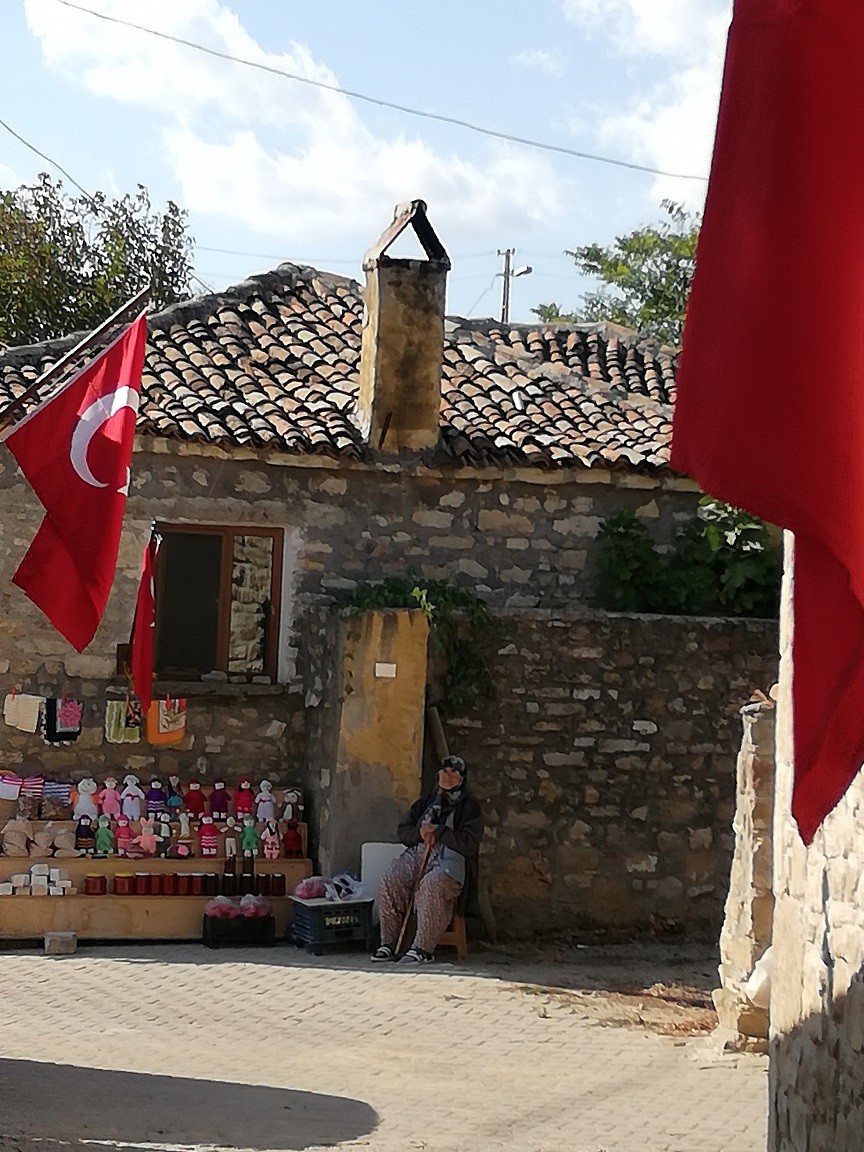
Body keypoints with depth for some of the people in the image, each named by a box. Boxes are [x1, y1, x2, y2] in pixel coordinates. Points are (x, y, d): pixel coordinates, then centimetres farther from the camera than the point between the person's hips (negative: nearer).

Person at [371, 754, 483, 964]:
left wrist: (438, 832, -10)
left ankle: (423, 948, -31)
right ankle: (389, 943, -13)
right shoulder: (426, 803, 23)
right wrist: (420, 833, -3)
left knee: (431, 886, -38)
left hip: (450, 859, -5)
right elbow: (403, 831, 18)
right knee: (389, 882, -23)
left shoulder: (470, 808, 5)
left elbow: (469, 843, -8)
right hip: (417, 853, 5)